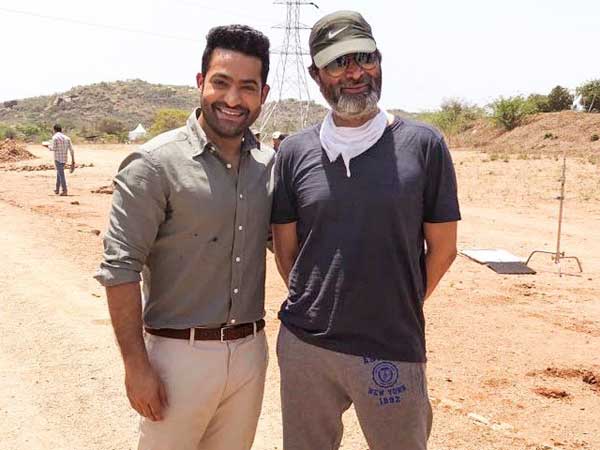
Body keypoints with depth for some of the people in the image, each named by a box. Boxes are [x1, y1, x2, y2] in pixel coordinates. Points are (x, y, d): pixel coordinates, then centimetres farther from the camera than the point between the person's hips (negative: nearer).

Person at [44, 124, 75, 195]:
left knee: (61, 174, -5)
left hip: (58, 158, -7)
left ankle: (64, 191, -7)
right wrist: (73, 160, 10)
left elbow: (53, 148, -15)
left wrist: (48, 146, 6)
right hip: (64, 158, 7)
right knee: (59, 172, 21)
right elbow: (71, 150, 7)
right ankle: (57, 189, 29)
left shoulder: (55, 137, -9)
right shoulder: (67, 138, 10)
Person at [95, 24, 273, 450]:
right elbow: (120, 268, -13)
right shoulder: (155, 164, -13)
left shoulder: (270, 164, 3)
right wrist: (137, 365, -14)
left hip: (250, 351, 5)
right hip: (181, 353, -5)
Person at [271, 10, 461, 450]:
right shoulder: (294, 153, 0)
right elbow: (285, 251, 8)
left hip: (393, 351, -2)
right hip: (304, 346, 2)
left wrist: (397, 311, 9)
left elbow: (442, 247, 1)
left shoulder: (423, 145, -5)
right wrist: (319, 307, 11)